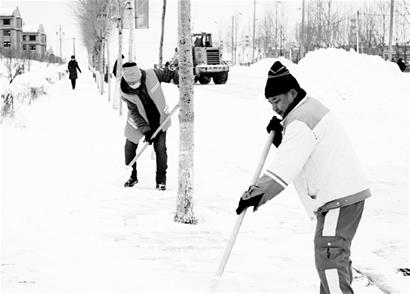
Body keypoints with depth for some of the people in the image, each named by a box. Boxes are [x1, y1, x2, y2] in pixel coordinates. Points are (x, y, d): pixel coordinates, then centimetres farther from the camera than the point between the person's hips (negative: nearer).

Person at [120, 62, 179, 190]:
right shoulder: (125, 94, -22)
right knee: (130, 148, 2)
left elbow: (170, 75, -7)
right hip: (138, 122, 1)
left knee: (160, 148, -8)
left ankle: (161, 179, 8)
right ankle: (132, 176, 24)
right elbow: (135, 113, -20)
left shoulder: (152, 74, -25)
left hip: (159, 119, -1)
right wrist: (146, 130, -27)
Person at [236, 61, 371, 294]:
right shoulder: (310, 107, 16)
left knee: (329, 259, -13)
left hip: (340, 197, -11)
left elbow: (286, 166, -26)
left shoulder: (301, 120, -17)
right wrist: (279, 136, 2)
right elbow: (294, 153, 19)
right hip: (344, 194, 11)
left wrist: (257, 194, -28)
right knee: (336, 256, 18)